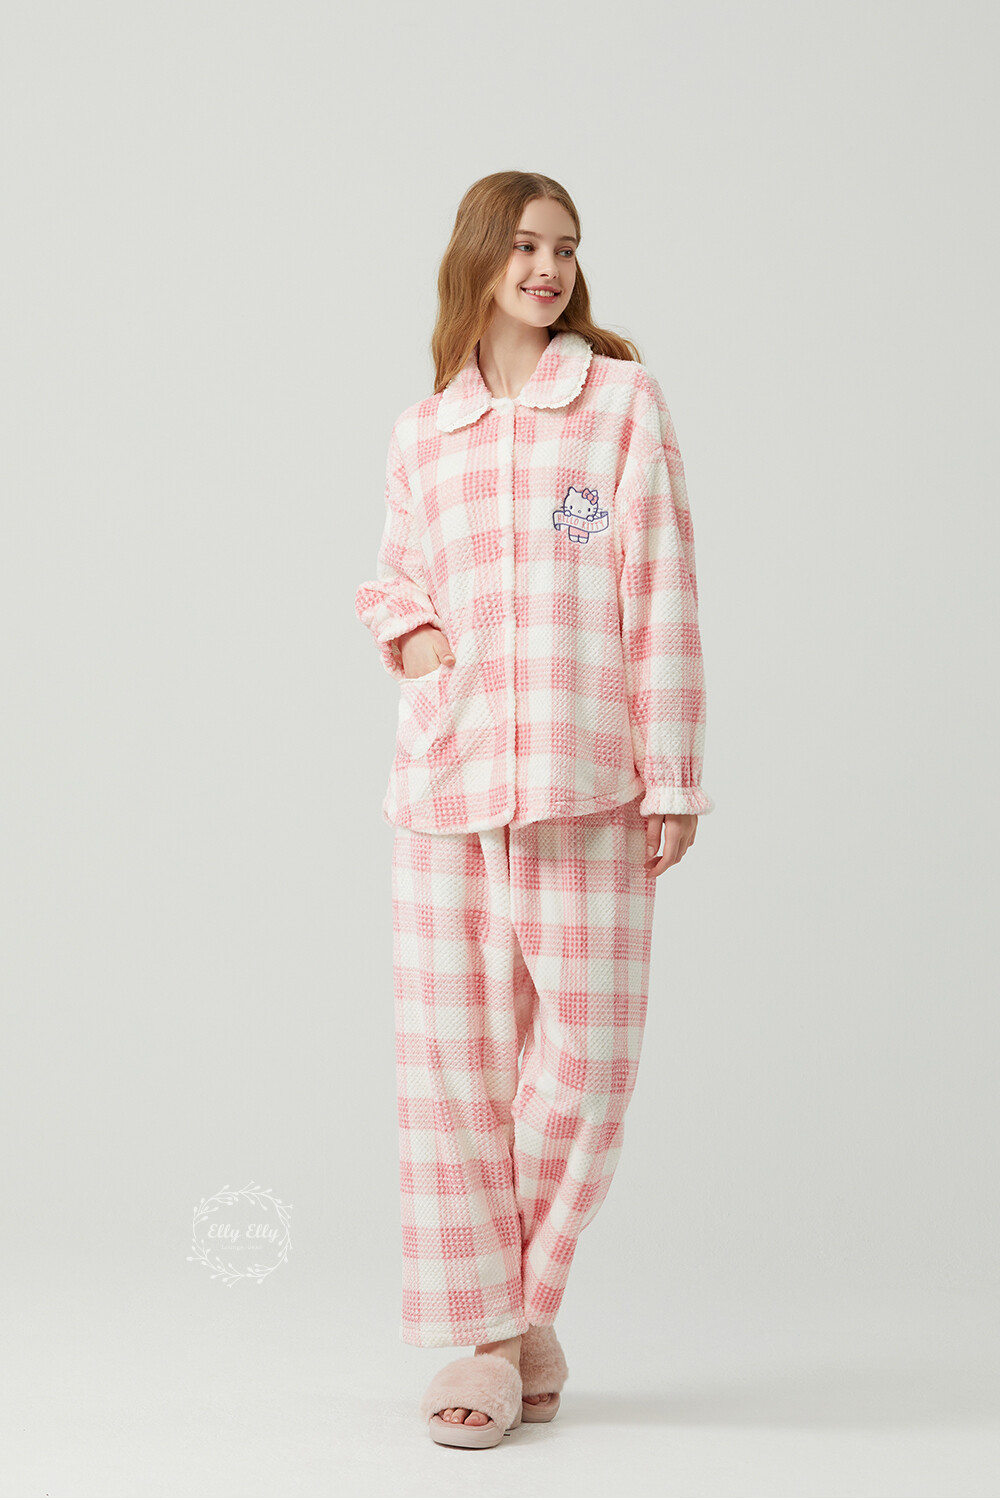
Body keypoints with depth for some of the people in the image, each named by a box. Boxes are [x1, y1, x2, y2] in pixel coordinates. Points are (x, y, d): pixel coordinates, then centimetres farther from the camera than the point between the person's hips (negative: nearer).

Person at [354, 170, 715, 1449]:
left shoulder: (624, 399, 4)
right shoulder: (421, 435, 12)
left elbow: (661, 598, 0)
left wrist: (674, 778, -5)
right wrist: (404, 631, 3)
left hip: (585, 783, -2)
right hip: (443, 778, 2)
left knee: (585, 1053, -1)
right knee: (452, 1058, 2)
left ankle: (522, 1307, 21)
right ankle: (491, 1336, 13)